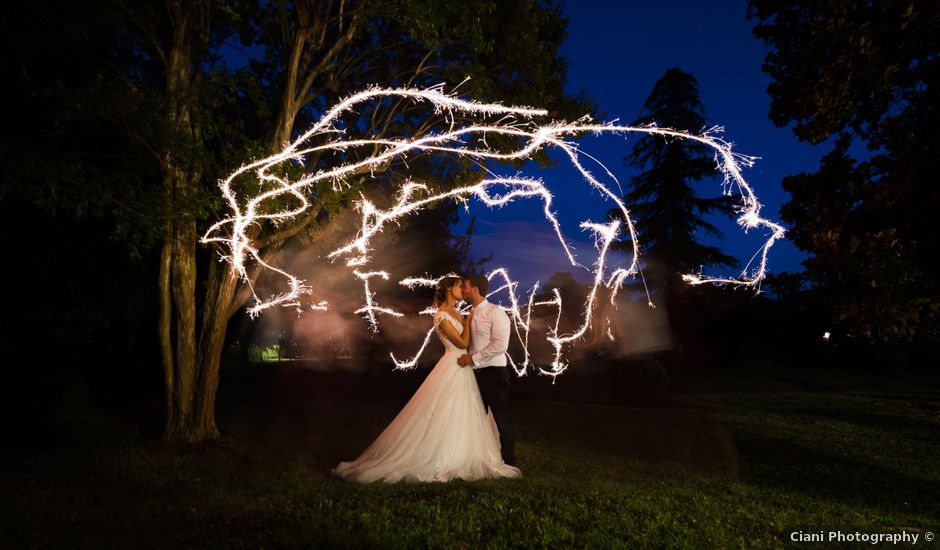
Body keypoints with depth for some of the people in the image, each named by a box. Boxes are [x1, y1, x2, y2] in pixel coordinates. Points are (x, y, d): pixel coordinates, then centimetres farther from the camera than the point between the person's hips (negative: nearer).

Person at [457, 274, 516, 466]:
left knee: (501, 418, 4)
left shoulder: (495, 312, -12)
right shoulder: (471, 315, 11)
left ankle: (508, 460, 18)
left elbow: (500, 345, -20)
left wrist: (473, 358, -19)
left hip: (494, 373, -8)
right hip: (476, 373, 8)